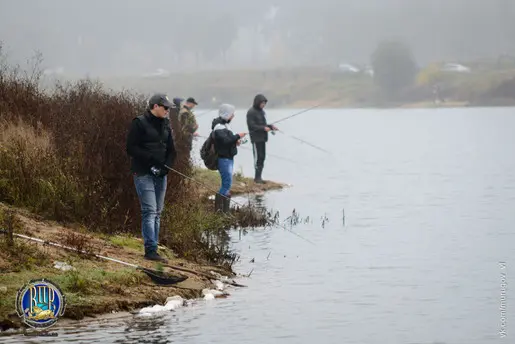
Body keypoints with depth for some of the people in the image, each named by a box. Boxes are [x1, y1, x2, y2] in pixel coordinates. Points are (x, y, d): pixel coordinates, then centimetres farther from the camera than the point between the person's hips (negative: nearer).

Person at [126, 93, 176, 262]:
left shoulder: (165, 125, 14)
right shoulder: (140, 123, -7)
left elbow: (171, 151, 16)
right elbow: (131, 148, -11)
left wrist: (165, 166, -3)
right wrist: (152, 159, -19)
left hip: (160, 174, 7)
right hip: (143, 174, -7)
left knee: (157, 213, 8)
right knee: (150, 211, -14)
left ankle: (153, 249, 12)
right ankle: (150, 250, -17)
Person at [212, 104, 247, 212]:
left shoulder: (225, 124, 15)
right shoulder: (219, 126, -17)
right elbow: (225, 140, -27)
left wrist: (235, 140, 4)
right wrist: (238, 136, -17)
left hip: (229, 158, 11)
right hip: (224, 159, -11)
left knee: (227, 184, 13)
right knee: (227, 184, -12)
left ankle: (225, 210, 18)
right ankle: (219, 209, -10)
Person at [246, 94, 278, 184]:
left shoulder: (262, 111, 16)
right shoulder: (251, 112, -10)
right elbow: (251, 126, -17)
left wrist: (271, 126, 6)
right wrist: (263, 128, -23)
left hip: (262, 138, 8)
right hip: (256, 139, -8)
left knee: (262, 157, 8)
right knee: (258, 157, -8)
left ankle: (258, 177, 14)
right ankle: (257, 177, -4)